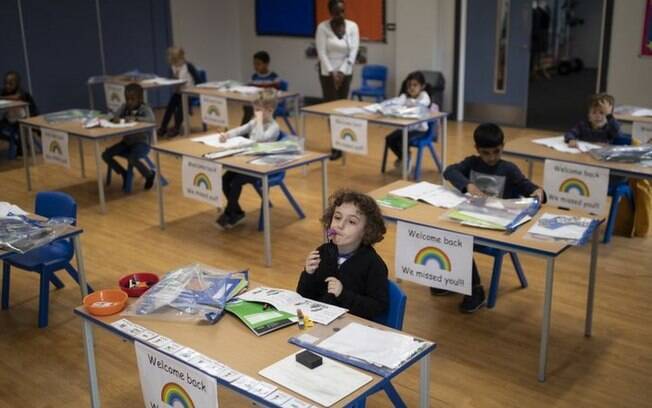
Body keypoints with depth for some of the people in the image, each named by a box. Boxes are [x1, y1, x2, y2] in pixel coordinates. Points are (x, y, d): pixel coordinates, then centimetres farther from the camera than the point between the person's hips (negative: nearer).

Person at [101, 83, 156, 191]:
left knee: (132, 159, -34)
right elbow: (114, 115, -2)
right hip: (126, 141, 7)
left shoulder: (145, 108, -10)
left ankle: (150, 174, -3)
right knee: (106, 155, -7)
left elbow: (152, 120, -28)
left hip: (142, 143, -6)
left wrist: (135, 118, -39)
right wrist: (116, 118, -27)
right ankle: (124, 174, 14)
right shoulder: (125, 106, 6)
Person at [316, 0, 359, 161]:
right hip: (327, 72, -2)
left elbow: (353, 52, -7)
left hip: (346, 72, 3)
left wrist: (342, 72, -15)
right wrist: (332, 73, -18)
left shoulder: (352, 26, -3)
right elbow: (322, 53, -12)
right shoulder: (322, 27, -10)